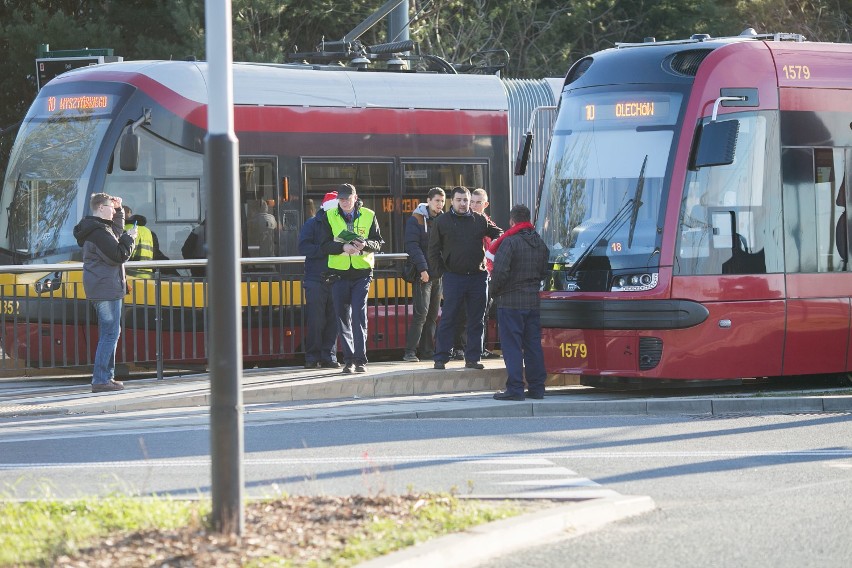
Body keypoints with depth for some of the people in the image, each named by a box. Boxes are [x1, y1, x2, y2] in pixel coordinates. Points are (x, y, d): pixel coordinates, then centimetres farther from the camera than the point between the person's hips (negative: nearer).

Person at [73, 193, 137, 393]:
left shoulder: (100, 228, 15)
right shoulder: (99, 232, -17)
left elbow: (116, 234, 33)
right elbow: (119, 255, -19)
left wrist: (119, 210, 21)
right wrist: (130, 238, -3)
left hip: (102, 290, 11)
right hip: (106, 288, -11)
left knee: (110, 333, 16)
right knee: (110, 333, -11)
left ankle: (106, 377, 18)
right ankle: (100, 380, -13)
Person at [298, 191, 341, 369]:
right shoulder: (312, 224, 4)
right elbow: (304, 248, -7)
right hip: (316, 279, -3)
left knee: (333, 321, 0)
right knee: (316, 321, -4)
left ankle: (329, 356, 6)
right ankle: (313, 356, 2)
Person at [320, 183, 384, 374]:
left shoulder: (368, 216, 4)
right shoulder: (330, 217, 4)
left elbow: (379, 243, 5)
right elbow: (325, 246, -1)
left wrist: (365, 245, -16)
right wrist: (343, 247, -19)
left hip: (362, 273, -1)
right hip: (339, 273, 1)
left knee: (359, 315, -11)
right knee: (342, 316, 4)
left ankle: (360, 359, -8)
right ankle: (348, 358, 13)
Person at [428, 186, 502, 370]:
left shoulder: (480, 220, 8)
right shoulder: (442, 222, 3)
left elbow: (497, 233, 21)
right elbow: (434, 250, 7)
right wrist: (439, 272, -1)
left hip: (478, 277, 3)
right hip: (454, 277, -2)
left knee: (476, 320, 6)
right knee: (448, 318, -4)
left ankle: (473, 358, 13)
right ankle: (440, 358, 0)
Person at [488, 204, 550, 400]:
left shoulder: (509, 242, -13)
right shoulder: (540, 244, 9)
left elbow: (500, 271, -19)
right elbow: (544, 272, 16)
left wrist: (494, 292, -3)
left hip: (511, 302, -6)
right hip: (533, 301, 6)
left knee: (512, 346, -4)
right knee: (533, 345, 11)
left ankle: (514, 389, -7)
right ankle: (537, 388, 13)